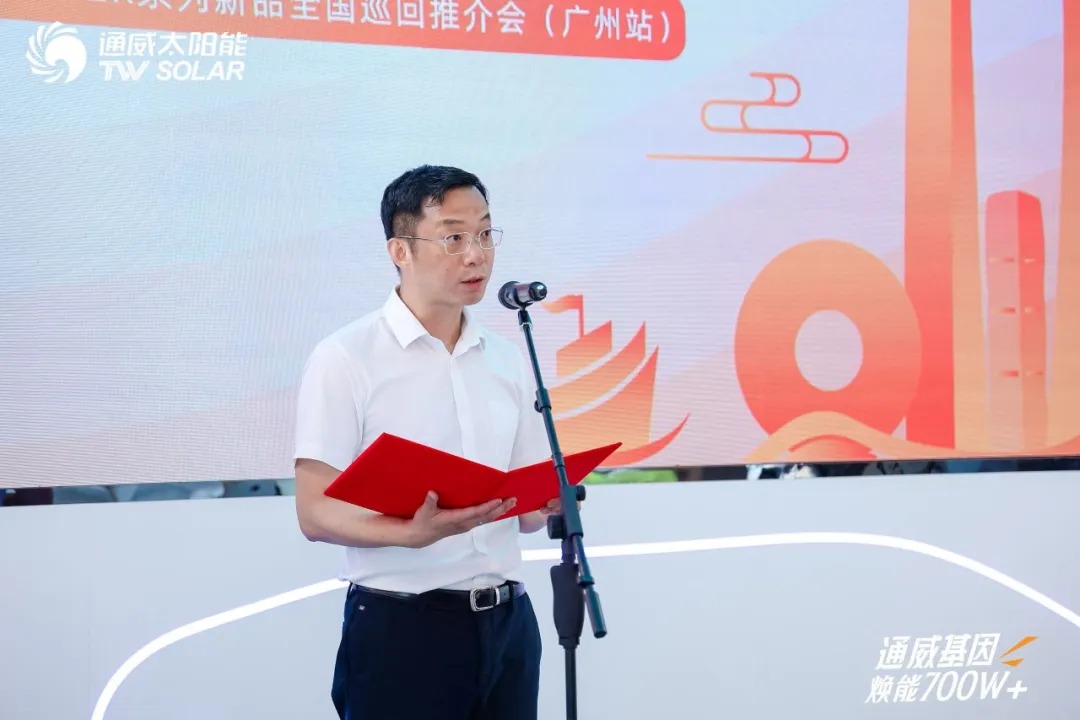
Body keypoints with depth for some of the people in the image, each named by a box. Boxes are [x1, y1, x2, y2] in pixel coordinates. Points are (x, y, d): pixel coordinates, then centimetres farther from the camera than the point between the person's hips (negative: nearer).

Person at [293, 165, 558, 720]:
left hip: (506, 622, 5)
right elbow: (316, 513, -12)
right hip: (400, 626, -5)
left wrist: (547, 503, -8)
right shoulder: (345, 358, -7)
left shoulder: (510, 361, 10)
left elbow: (526, 510, 14)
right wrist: (412, 532, -28)